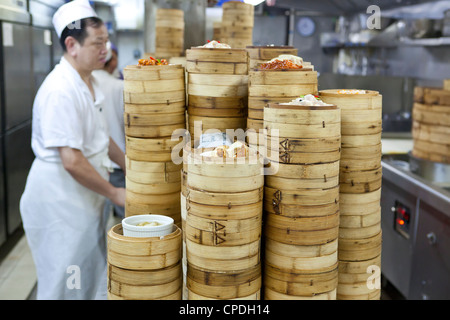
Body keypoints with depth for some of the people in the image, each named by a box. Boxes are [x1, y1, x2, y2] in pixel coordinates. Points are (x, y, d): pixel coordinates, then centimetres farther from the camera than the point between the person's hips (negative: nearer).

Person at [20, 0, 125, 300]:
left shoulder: (90, 83, 9)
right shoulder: (60, 90, -24)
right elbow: (72, 161, -27)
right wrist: (114, 193, -17)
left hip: (84, 196, 9)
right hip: (59, 198, -9)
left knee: (94, 275, 19)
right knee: (65, 283, 4)